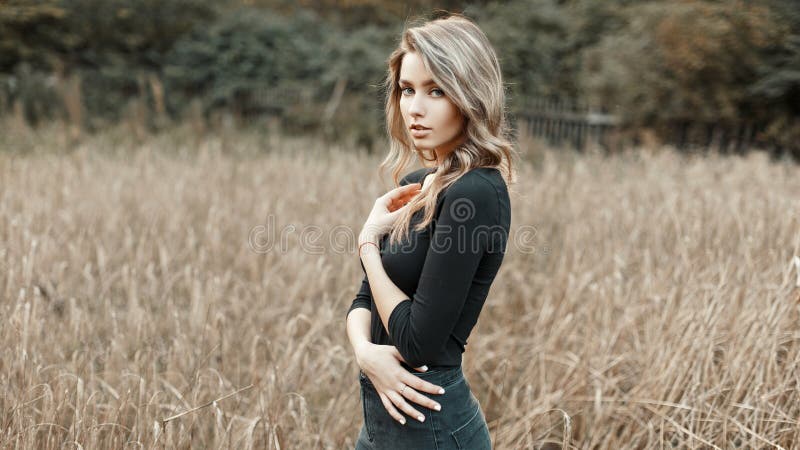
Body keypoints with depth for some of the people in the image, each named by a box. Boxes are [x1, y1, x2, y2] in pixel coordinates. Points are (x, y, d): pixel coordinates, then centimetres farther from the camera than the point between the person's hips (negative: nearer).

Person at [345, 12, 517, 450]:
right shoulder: (416, 186, 6)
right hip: (384, 415, 8)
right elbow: (364, 298, 8)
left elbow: (418, 341, -22)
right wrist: (365, 349, -13)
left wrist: (369, 241, -10)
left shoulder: (475, 195, -20)